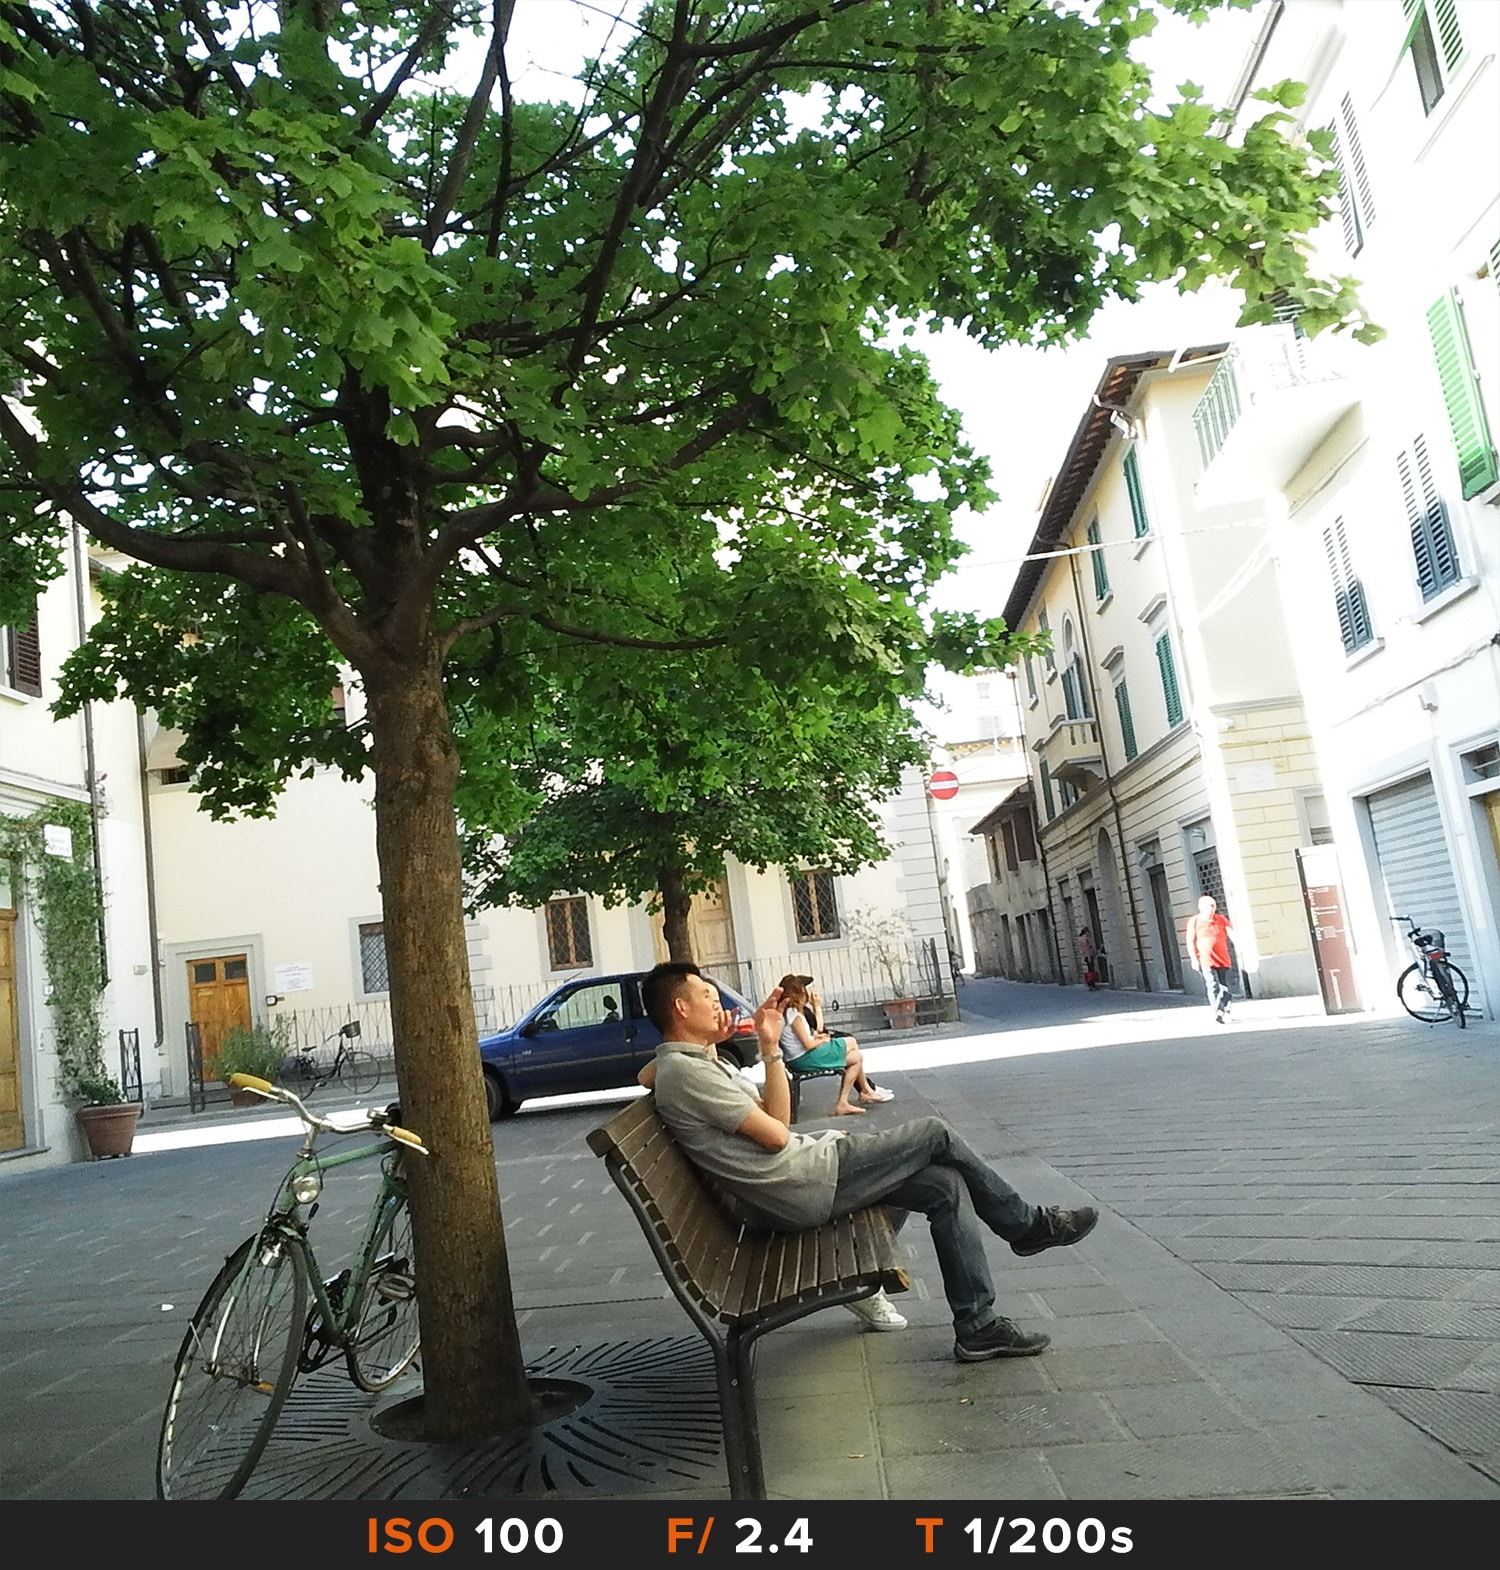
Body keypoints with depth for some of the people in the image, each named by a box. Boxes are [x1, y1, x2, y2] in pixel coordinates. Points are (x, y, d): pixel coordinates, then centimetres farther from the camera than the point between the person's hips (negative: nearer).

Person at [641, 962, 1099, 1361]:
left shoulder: (699, 1062, 17)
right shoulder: (683, 1071, -16)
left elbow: (774, 1118, 11)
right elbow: (775, 1135, -17)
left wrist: (770, 1046, 4)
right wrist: (829, 1139, 3)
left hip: (794, 1188, 10)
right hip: (801, 1188, -10)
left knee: (947, 1187, 4)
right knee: (934, 1134, -4)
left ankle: (978, 1327, 11)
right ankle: (1028, 1224, 18)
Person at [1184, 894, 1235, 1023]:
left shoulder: (1222, 920, 9)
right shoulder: (1194, 921, 2)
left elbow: (1232, 933, 0)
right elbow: (1190, 941, -1)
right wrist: (1194, 959, -9)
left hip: (1223, 960, 3)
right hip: (1205, 961, -3)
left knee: (1225, 987, 5)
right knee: (1213, 986, -14)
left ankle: (1225, 1014, 13)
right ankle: (1217, 1014, -15)